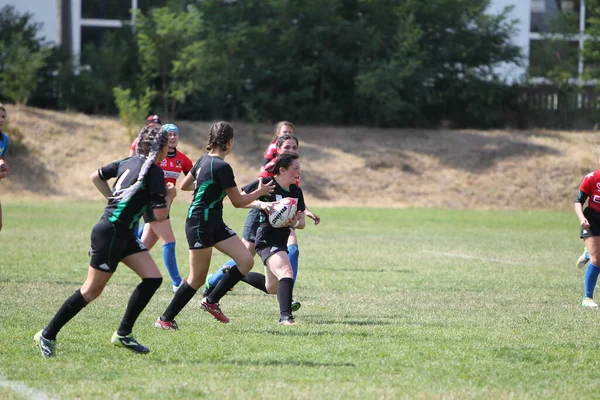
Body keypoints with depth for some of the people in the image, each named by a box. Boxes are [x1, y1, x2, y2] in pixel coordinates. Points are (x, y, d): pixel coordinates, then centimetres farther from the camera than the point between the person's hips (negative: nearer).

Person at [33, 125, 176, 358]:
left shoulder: (128, 163, 9)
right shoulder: (154, 172, -15)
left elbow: (96, 177, 22)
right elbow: (160, 215, -15)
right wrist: (169, 196, 3)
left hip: (124, 234, 9)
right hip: (110, 235, -9)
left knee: (153, 278, 5)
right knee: (91, 291, -1)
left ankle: (123, 334, 10)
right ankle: (47, 335, 10)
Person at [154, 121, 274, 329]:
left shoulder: (204, 160, 8)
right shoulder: (222, 167, -19)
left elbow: (184, 185, 20)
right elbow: (238, 201, -12)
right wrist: (260, 191, 3)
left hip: (215, 224, 10)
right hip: (200, 224, -10)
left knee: (246, 261, 2)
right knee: (198, 278, -4)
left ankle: (211, 302, 13)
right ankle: (165, 319, 7)